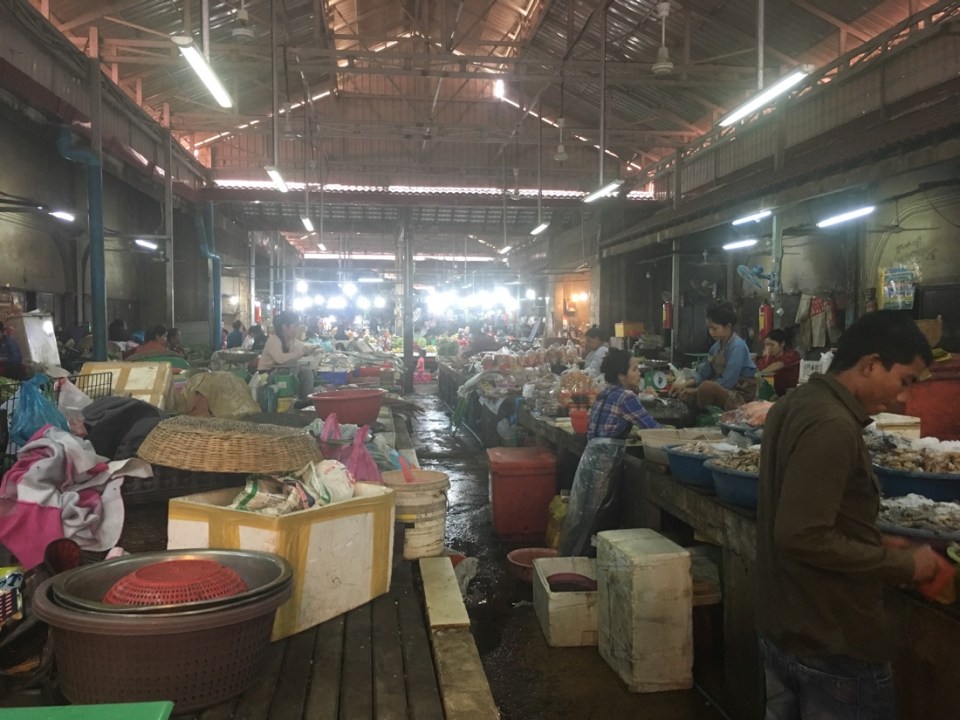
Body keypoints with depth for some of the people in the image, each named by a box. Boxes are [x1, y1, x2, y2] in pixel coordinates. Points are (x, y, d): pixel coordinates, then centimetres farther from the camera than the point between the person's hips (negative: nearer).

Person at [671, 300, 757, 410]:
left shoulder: (737, 346, -19)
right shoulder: (716, 346, 4)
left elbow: (727, 382, -24)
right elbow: (703, 374, 11)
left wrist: (696, 390, -18)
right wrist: (685, 384, -7)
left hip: (741, 395, -8)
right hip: (725, 390, 8)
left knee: (707, 387, -31)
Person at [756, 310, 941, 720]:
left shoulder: (793, 406, 6)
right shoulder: (832, 426, -23)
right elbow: (802, 536, -27)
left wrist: (876, 545, 9)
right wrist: (902, 564, -16)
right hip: (833, 647, -9)